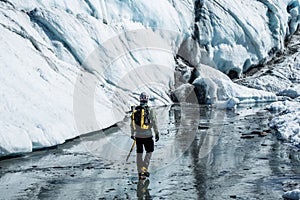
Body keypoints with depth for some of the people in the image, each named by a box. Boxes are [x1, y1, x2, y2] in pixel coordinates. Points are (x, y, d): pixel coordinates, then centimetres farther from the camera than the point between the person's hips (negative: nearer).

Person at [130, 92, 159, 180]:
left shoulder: (135, 110, 2)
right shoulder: (149, 110, -11)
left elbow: (132, 123, 10)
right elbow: (153, 122, -11)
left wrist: (132, 134, 21)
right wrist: (157, 133, -2)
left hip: (138, 135, 4)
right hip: (147, 135, -4)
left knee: (139, 153, 11)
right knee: (149, 151, 15)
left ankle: (140, 173, 12)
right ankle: (144, 168, 3)